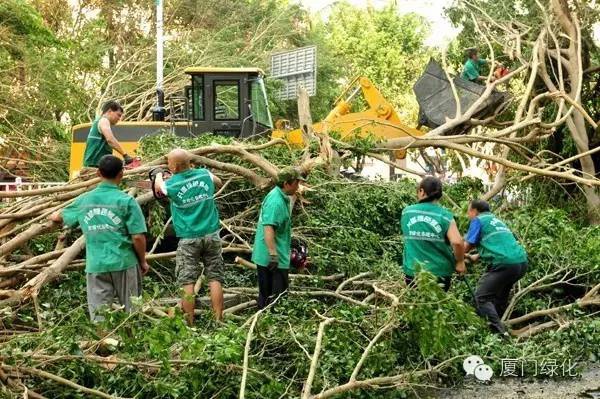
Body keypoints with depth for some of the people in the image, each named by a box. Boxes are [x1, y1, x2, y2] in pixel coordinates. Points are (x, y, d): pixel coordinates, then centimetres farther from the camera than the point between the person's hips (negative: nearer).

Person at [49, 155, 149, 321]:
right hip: (124, 264, -2)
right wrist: (143, 261, 5)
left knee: (98, 316, 6)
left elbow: (61, 216, 25)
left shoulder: (84, 200, 6)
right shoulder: (126, 201, -8)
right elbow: (138, 237, -11)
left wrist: (53, 216, 49)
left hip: (95, 266, 3)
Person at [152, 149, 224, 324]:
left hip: (189, 239, -3)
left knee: (187, 281, 2)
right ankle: (218, 321, 6)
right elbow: (219, 183, 24)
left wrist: (158, 175, 39)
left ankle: (189, 324, 4)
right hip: (212, 235, 3)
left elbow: (158, 186, 17)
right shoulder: (205, 175, 0)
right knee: (215, 278, 5)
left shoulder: (171, 184, -8)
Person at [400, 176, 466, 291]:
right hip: (439, 272, -2)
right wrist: (460, 262, -6)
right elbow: (457, 242, -23)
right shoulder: (445, 216, -9)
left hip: (413, 272, 2)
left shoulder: (406, 212, -1)